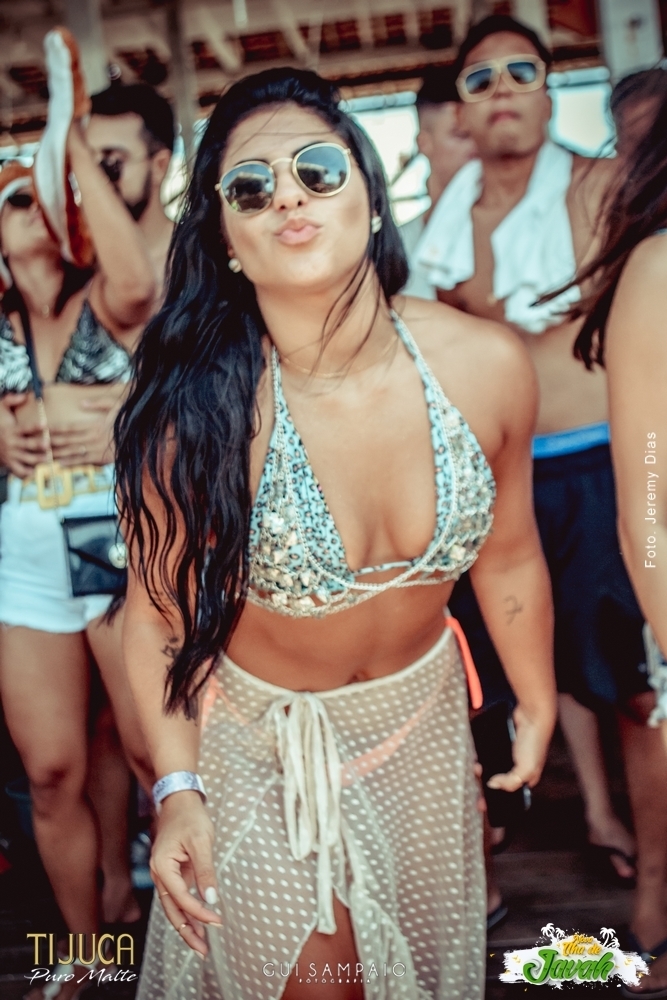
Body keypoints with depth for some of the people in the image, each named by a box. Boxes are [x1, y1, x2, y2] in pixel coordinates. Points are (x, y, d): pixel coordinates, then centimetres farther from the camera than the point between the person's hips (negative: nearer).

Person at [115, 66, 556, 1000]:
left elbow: (508, 556, -4)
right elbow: (158, 612, -14)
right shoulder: (197, 412, -29)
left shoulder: (488, 364, -20)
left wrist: (538, 702, 8)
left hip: (424, 715, 4)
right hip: (260, 734, -3)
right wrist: (177, 790, -17)